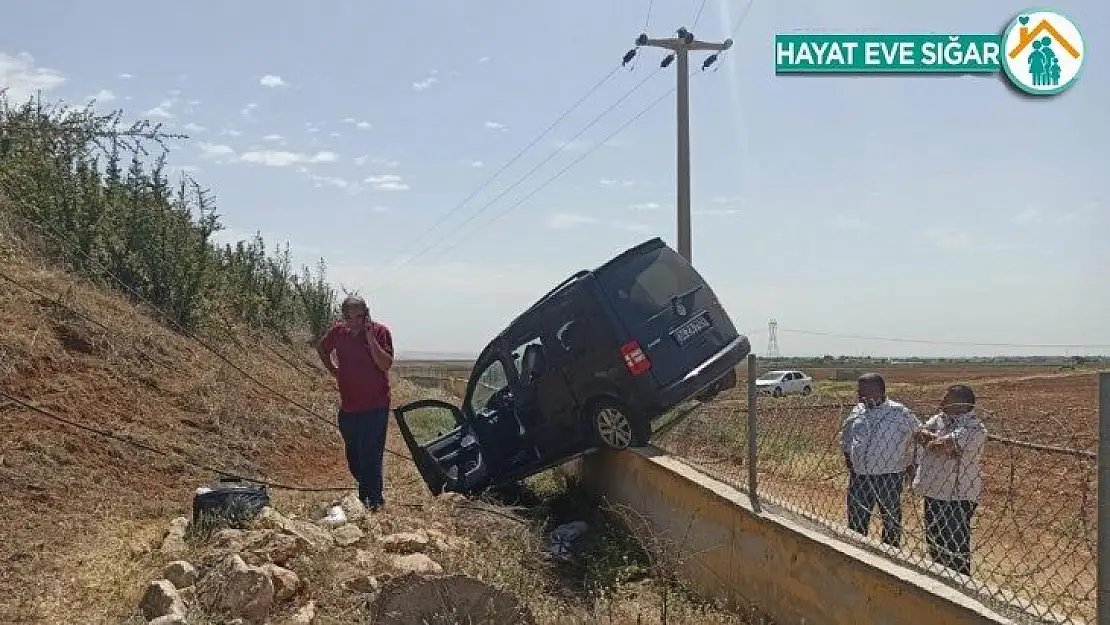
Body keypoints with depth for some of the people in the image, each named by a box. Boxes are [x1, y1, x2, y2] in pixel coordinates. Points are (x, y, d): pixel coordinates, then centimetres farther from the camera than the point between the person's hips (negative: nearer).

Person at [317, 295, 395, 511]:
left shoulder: (380, 331, -11)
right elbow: (322, 348, 23)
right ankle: (365, 492, 32)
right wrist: (333, 370, 12)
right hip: (348, 406, 5)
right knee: (353, 454, 15)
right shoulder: (338, 332, 2)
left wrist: (370, 337, -25)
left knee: (371, 454, -7)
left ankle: (375, 499, 3)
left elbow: (386, 364, -21)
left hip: (375, 406, -5)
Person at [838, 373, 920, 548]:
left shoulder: (899, 413, -7)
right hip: (859, 477, 4)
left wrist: (910, 464, 3)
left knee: (891, 523, 7)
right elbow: (845, 437, 22)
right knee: (855, 523, 10)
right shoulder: (857, 411, 7)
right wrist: (848, 457, 11)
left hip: (890, 477, -4)